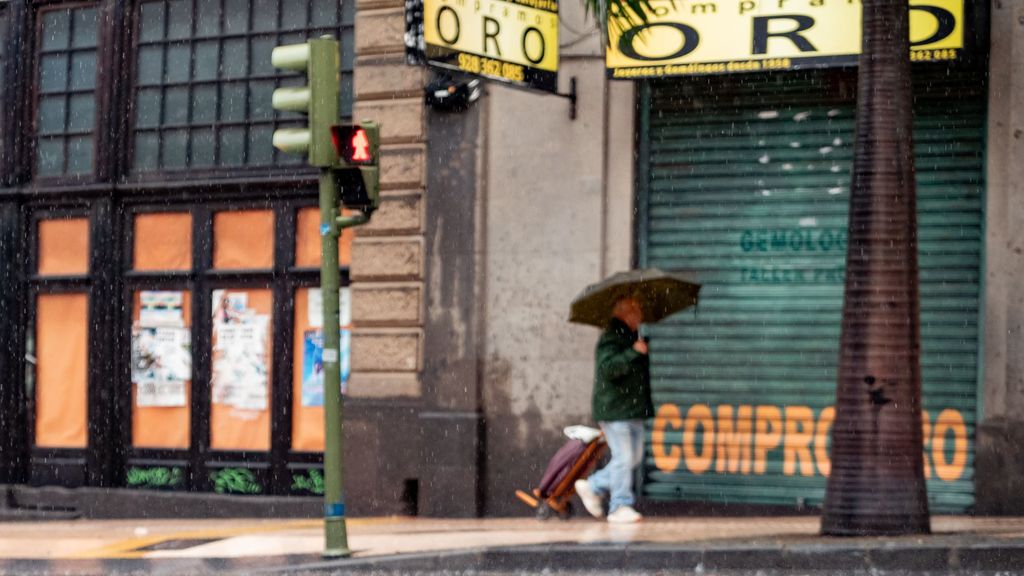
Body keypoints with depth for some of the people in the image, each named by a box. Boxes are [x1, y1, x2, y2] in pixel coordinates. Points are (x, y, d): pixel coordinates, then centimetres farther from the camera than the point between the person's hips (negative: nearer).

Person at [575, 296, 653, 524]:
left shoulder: (632, 338, 19)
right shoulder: (610, 339, -11)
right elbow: (608, 368, -26)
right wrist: (633, 352, -29)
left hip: (633, 410, 10)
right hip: (615, 410, -10)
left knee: (634, 457, 12)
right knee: (623, 457, -10)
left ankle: (592, 486, 23)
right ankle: (620, 507, -4)